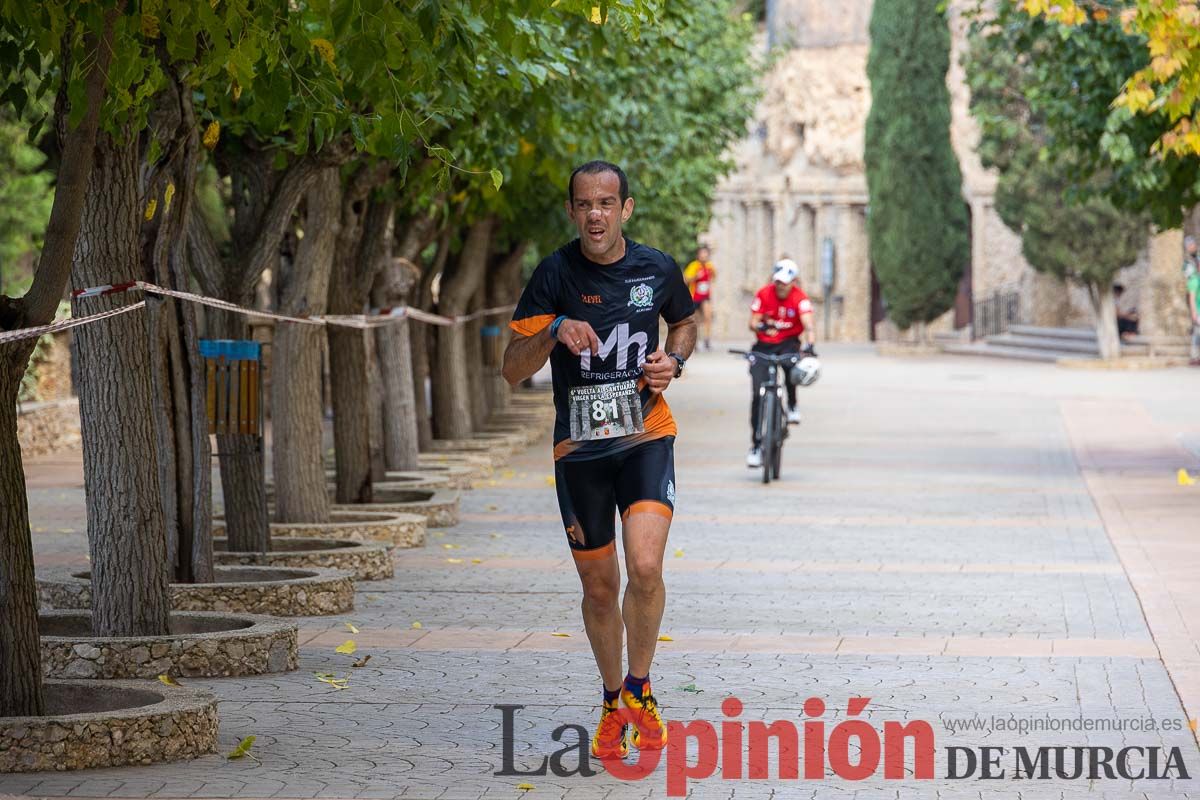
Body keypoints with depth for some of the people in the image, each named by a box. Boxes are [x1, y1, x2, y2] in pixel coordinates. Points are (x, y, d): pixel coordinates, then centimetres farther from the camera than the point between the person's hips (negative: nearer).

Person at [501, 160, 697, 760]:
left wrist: (673, 361, -1)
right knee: (599, 586, 9)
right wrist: (553, 331, -27)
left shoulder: (657, 268, -2)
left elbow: (684, 323, 20)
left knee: (645, 568, -20)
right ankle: (613, 703, 30)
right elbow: (512, 370, -8)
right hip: (579, 447, 0)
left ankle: (640, 686, 3)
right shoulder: (555, 274, -7)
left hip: (646, 436, 0)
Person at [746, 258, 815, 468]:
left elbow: (808, 324, -27)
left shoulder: (800, 298, -15)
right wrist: (760, 326, -34)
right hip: (764, 345, 1)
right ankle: (756, 445, 0)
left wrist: (810, 346, -46)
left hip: (788, 342, -1)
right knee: (757, 393, -8)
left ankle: (792, 406, -11)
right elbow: (753, 322, -9)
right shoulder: (764, 295, -9)